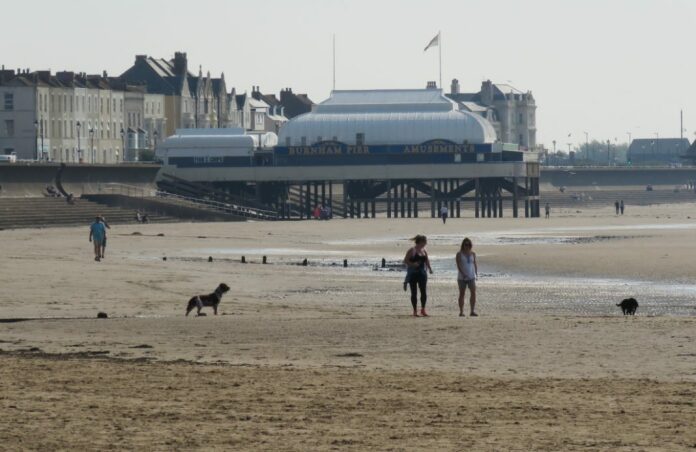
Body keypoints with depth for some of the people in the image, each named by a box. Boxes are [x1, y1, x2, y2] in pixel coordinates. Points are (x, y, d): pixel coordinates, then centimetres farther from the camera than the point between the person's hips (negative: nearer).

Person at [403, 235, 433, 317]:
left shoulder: (424, 251, 11)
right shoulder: (412, 250, -6)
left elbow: (427, 261, 20)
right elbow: (405, 261, -8)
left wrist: (429, 268, 2)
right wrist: (413, 264, -24)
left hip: (422, 273, 5)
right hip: (413, 273, -5)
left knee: (424, 292, -3)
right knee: (414, 292, 1)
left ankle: (423, 310, 8)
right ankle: (415, 311, 7)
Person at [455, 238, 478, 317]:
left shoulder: (473, 254, 10)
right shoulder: (459, 254, -1)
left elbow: (475, 264, 13)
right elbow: (458, 265, -10)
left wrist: (476, 273, -1)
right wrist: (463, 274, -22)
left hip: (471, 277, 3)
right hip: (462, 277, -3)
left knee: (473, 293, -8)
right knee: (462, 294, 2)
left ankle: (472, 311, -5)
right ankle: (461, 312, 8)